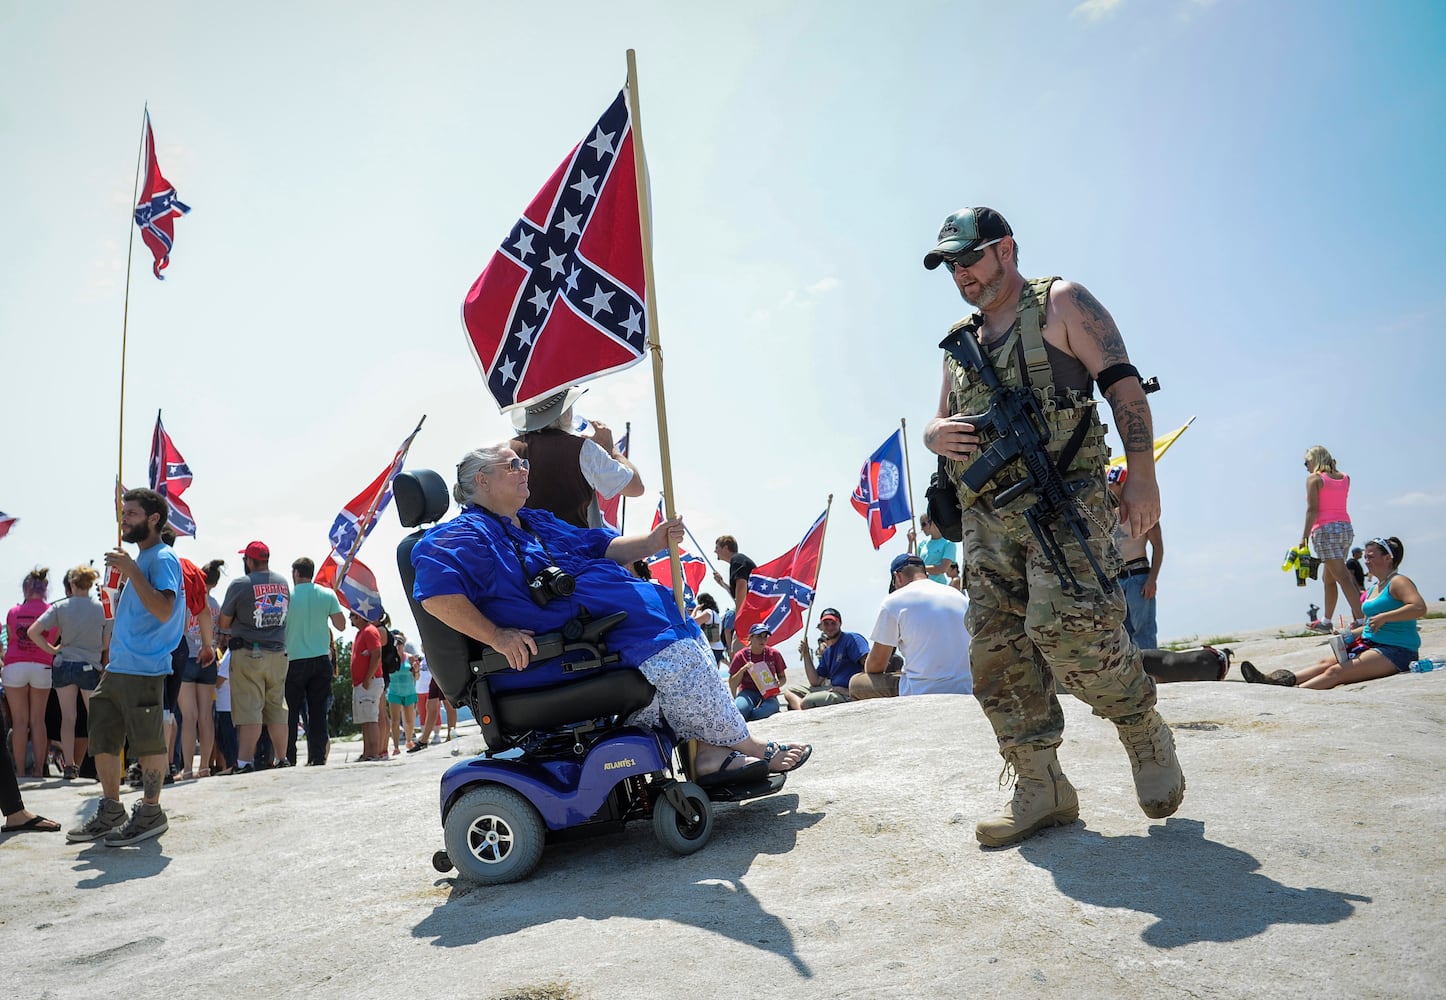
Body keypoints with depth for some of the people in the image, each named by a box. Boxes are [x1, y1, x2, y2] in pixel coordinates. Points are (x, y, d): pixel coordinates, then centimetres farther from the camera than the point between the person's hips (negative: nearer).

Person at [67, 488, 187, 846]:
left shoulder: (162, 558, -10)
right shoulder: (139, 558, 18)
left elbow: (164, 611, -24)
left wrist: (131, 570, -24)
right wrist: (125, 574, 16)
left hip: (144, 669, -10)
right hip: (117, 668, 10)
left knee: (148, 743, -1)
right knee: (102, 741, 14)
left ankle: (150, 813, 10)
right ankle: (110, 811, 25)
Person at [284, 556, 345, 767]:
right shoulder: (328, 594, 1)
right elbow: (341, 625, 3)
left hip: (294, 661, -2)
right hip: (321, 659, 2)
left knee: (291, 712, 5)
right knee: (318, 712, 5)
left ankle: (288, 758, 4)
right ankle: (317, 757, 3)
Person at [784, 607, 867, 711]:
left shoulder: (851, 639, -3)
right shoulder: (826, 652, 21)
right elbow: (815, 682, 14)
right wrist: (806, 655, 11)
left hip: (847, 693, -9)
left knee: (806, 702, -32)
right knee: (789, 690, 9)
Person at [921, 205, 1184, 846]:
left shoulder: (1061, 304, 6)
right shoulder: (959, 341, 22)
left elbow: (1124, 385, -2)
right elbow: (938, 422, 28)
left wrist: (1141, 475, -13)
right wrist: (936, 436, 1)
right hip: (987, 516, 6)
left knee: (1067, 624, -22)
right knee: (996, 650, -1)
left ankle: (1145, 733, 5)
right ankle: (1042, 791, 8)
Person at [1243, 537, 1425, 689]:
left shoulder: (1398, 582, -7)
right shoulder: (1374, 588, 22)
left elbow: (1420, 608, -25)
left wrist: (1383, 617, -23)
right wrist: (1349, 635, 10)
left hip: (1396, 651, -9)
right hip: (1369, 645, 9)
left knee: (1335, 672, -26)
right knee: (1326, 663, -11)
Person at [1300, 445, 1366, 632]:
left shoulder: (1314, 479, -4)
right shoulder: (1345, 478, 13)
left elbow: (1312, 509, -12)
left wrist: (1305, 536, -13)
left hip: (1326, 529, -7)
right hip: (1346, 528, 7)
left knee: (1342, 577, -10)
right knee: (1328, 577, 17)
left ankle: (1360, 620, -16)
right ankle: (1326, 621, 23)